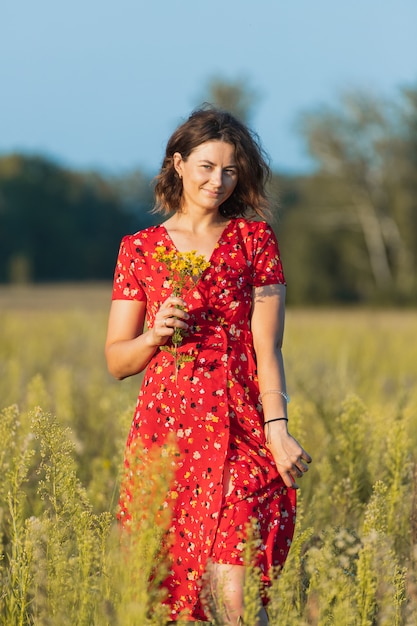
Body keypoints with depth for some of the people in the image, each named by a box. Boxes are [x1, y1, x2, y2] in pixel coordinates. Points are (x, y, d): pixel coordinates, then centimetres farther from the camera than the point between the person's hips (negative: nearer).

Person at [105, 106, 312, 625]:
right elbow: (117, 361, 12)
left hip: (240, 433, -2)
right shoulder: (139, 249, 10)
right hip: (165, 431, 2)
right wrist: (154, 335, -9)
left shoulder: (255, 239, 7)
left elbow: (267, 346, -2)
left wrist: (277, 428, -16)